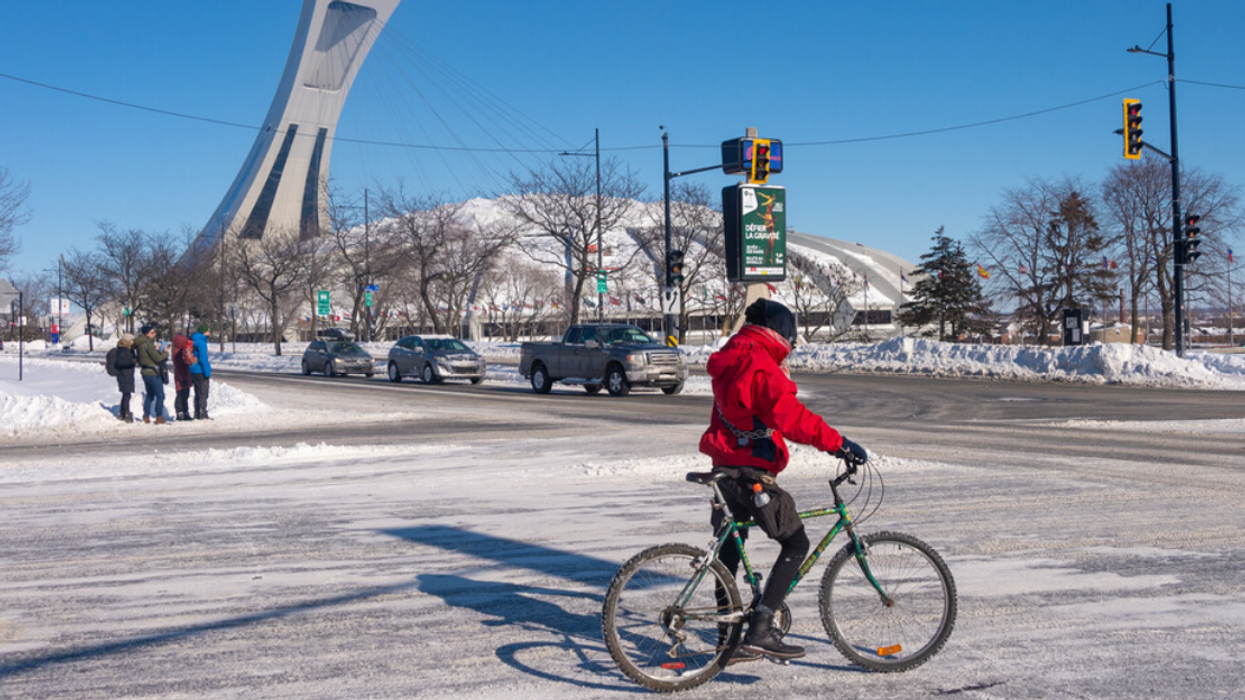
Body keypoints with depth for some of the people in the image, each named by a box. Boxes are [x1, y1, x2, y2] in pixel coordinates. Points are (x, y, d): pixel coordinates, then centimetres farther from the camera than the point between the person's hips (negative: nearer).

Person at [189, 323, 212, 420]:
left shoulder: (193, 340, 12)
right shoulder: (201, 342, -17)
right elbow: (203, 359, -21)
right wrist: (207, 373, -19)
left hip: (194, 372, 9)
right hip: (201, 372, -9)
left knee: (198, 393, 15)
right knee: (203, 394, -2)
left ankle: (197, 414, 18)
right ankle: (203, 415, 1)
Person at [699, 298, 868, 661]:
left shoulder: (731, 362, 13)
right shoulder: (762, 368, -18)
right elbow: (793, 418, -26)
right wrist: (839, 444, -23)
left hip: (725, 468, 10)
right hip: (753, 474, -10)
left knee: (729, 550, 15)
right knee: (796, 544, -1)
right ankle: (760, 630, -7)